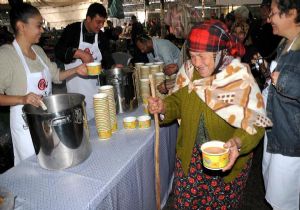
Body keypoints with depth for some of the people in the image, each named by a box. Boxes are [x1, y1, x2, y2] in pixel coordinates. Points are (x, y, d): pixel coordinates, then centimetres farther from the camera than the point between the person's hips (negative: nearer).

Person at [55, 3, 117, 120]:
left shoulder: (101, 36, 9)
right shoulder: (72, 30, -6)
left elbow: (106, 58, 11)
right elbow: (58, 51, -14)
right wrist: (80, 53, -26)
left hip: (96, 85, 4)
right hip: (77, 86, -4)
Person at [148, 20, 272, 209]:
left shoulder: (241, 78, -19)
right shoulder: (188, 71, -8)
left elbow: (255, 123, -17)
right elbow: (179, 102, 4)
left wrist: (238, 143, -36)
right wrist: (163, 107, -16)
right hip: (189, 158, 3)